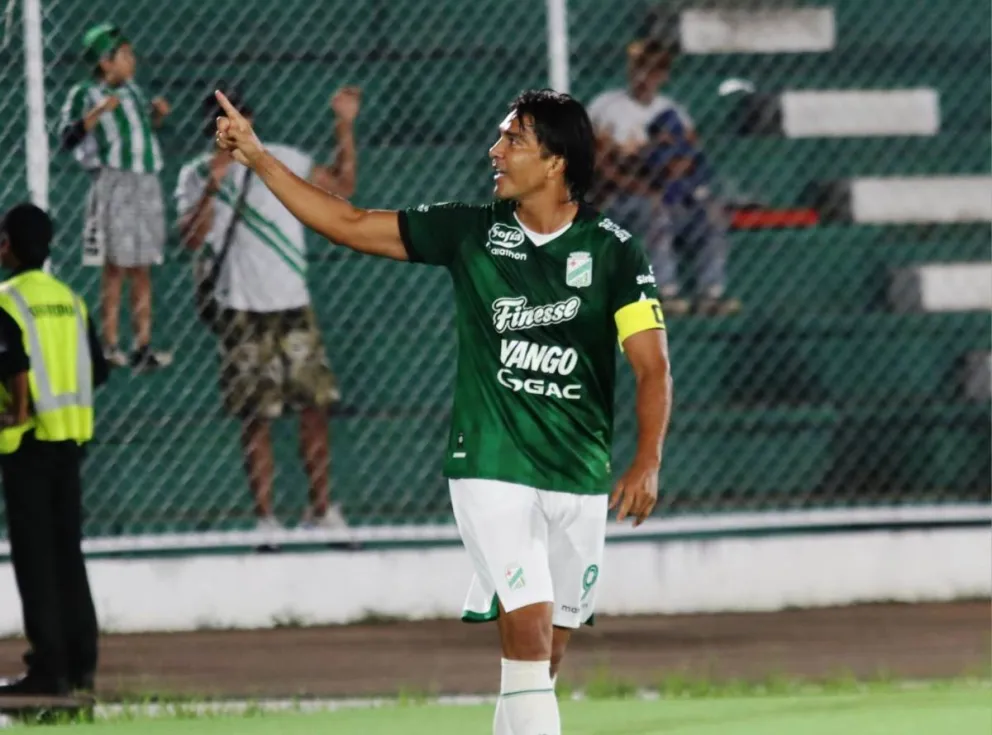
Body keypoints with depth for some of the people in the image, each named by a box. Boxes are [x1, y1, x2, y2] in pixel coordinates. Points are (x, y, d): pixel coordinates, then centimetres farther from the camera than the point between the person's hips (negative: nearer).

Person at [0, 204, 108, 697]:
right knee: (68, 552, 14)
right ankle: (80, 663, 16)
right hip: (72, 436, 7)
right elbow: (98, 372, 10)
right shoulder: (70, 301, 10)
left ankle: (48, 668, -5)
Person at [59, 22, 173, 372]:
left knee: (142, 271, 6)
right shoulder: (85, 94, -6)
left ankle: (143, 347, 9)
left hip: (147, 185, 7)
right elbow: (69, 139, -17)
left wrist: (157, 114, 9)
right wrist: (99, 111, -25)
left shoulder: (132, 89, 14)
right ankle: (110, 346, -5)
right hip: (114, 182, -7)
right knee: (116, 269, -8)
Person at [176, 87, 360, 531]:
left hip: (294, 307, 3)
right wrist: (212, 187, -27)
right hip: (243, 312, -3)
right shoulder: (198, 176, -3)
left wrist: (345, 127, 3)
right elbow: (192, 239, -15)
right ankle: (265, 520, 7)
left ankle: (320, 512, 14)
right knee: (256, 419, -1)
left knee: (315, 408, 3)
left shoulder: (282, 160, 7)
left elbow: (341, 186, 13)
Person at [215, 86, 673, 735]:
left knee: (546, 658, 8)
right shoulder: (472, 232, 2)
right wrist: (258, 157, 3)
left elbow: (653, 367, -7)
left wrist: (647, 464, -22)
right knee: (529, 629, -17)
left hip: (581, 482, 1)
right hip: (493, 469, -1)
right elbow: (352, 225, 7)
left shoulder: (611, 250, -3)